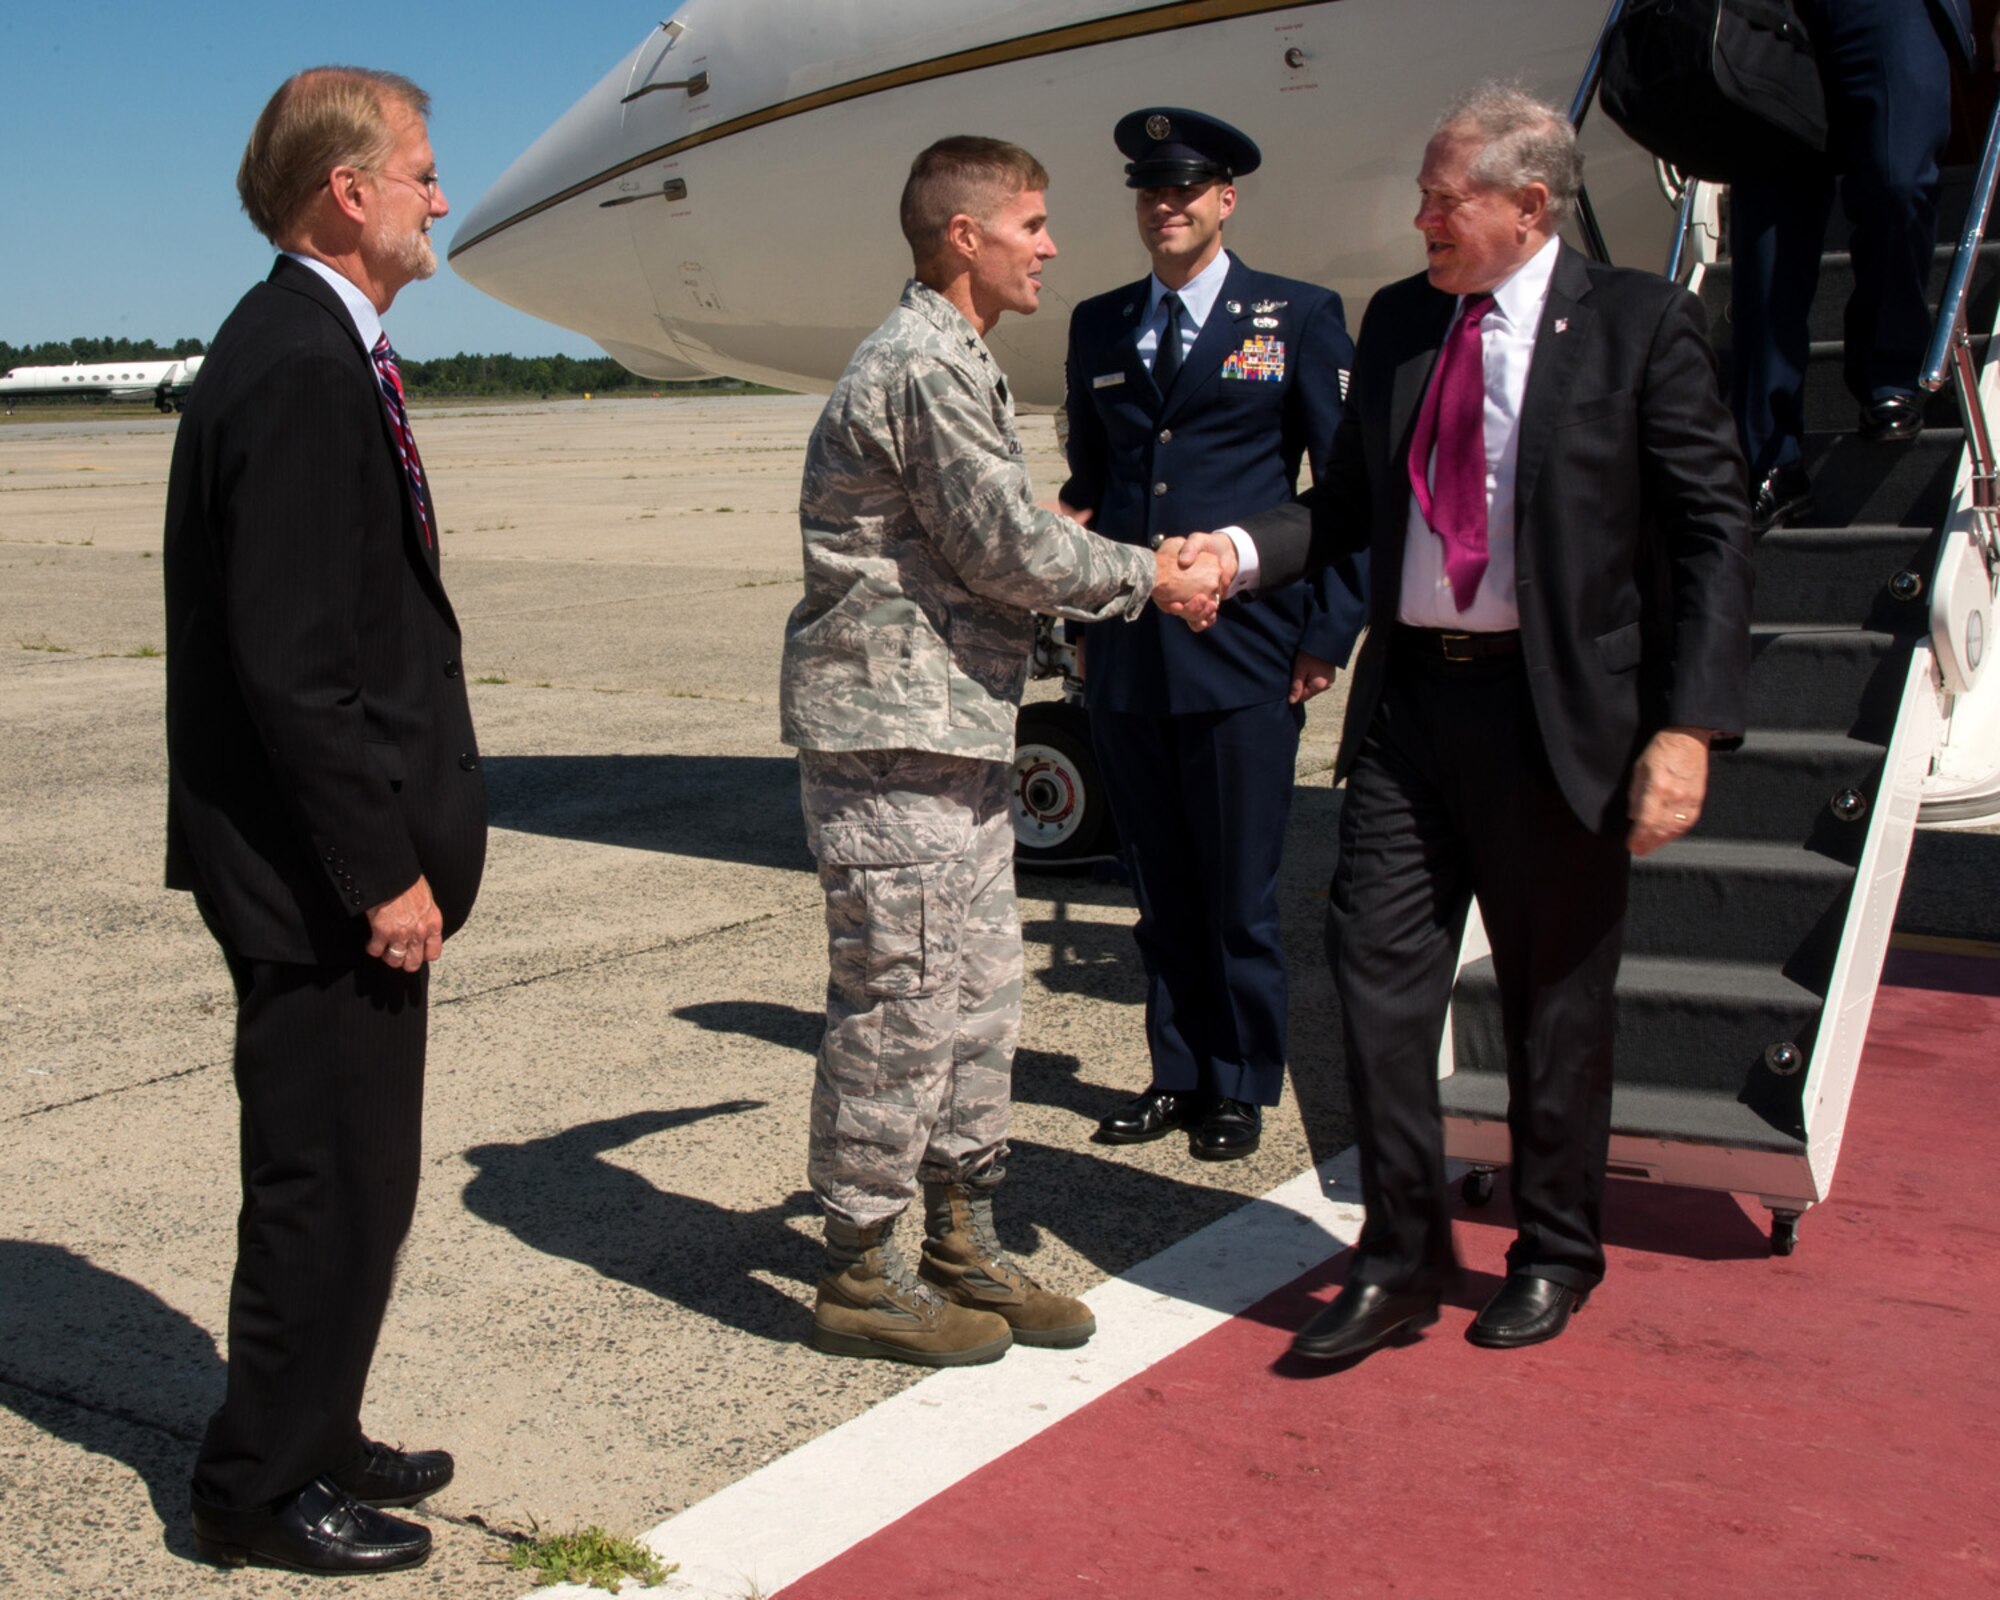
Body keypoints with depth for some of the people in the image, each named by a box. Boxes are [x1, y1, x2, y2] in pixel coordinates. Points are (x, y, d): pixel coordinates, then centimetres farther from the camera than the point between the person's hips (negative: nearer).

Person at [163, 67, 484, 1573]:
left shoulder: (321, 350, 13)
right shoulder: (300, 367, -19)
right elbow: (287, 663, -23)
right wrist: (384, 871, -19)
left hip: (347, 859, 10)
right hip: (320, 877, -10)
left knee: (348, 1177, 19)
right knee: (333, 1184, 2)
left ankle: (313, 1440, 34)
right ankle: (262, 1489, 18)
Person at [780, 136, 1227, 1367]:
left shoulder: (956, 362, 19)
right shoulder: (925, 366, -15)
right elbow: (1009, 550, -16)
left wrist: (1136, 569, 15)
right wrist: (1147, 578, -3)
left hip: (955, 734, 10)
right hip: (892, 728, -10)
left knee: (981, 992, 14)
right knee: (900, 1004, -2)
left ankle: (964, 1246, 26)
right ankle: (863, 1275, 10)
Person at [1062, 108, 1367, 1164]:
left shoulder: (1298, 317, 2)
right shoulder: (1098, 326, 14)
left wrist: (1330, 632, -5)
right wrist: (1084, 621, 13)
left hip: (1243, 653, -4)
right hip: (1126, 656, 4)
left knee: (1239, 889, 3)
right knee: (1159, 886, 11)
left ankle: (1241, 1087, 19)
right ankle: (1177, 1075, 24)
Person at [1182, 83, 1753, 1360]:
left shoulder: (1640, 326, -6)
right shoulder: (1399, 321, 9)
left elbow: (1714, 533, -8)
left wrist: (1688, 728, -16)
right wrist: (1242, 549, -6)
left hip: (1557, 709, -4)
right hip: (1410, 695, 5)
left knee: (1557, 999, 10)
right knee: (1378, 964, 3)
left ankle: (1555, 1255, 30)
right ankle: (1403, 1257, 18)